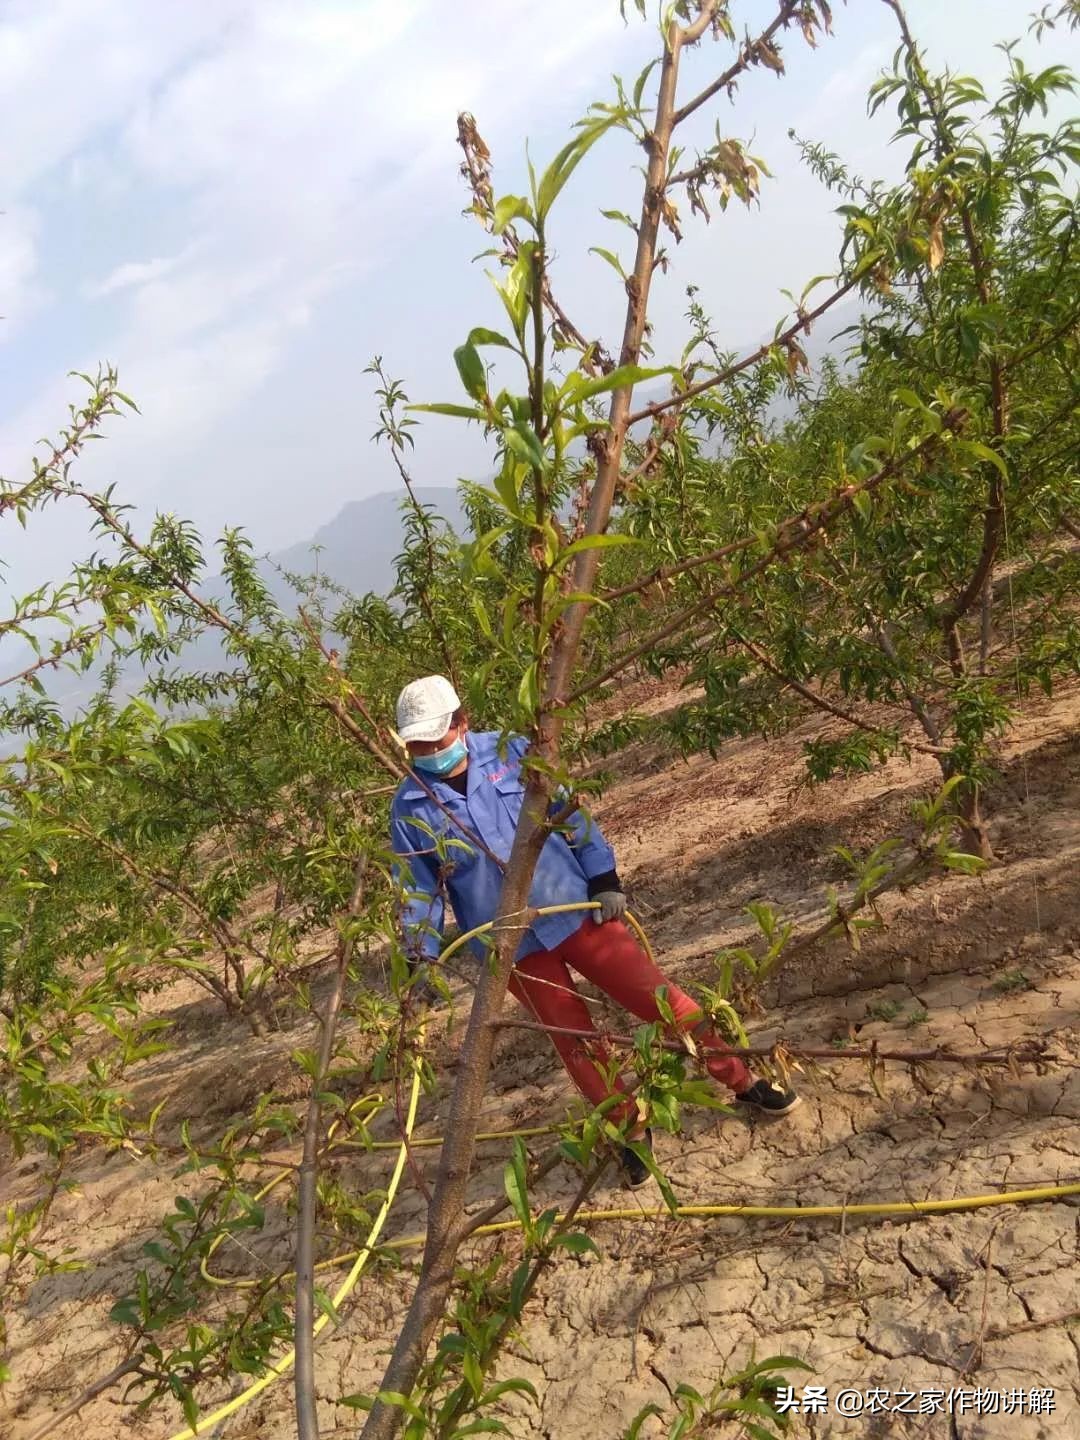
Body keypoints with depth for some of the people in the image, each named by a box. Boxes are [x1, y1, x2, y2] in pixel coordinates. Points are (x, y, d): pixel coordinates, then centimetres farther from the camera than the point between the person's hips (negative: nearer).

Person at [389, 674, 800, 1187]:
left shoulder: (510, 753, -6)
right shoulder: (410, 809, -6)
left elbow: (569, 814, 1)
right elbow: (417, 889, 2)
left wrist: (603, 878, -3)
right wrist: (420, 957, -7)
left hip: (578, 910, 0)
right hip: (515, 947, 0)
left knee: (662, 999, 2)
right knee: (577, 1044, 9)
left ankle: (743, 1082, 21)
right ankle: (632, 1131, 32)